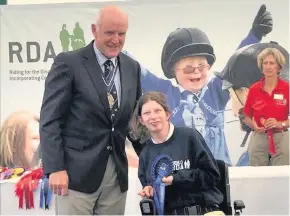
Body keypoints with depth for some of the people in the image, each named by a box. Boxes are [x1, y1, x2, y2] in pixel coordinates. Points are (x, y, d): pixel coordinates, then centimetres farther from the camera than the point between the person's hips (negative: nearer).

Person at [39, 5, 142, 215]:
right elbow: (50, 119, -8)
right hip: (78, 171, -4)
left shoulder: (132, 67, 10)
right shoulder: (68, 62, -6)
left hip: (117, 173, 5)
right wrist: (55, 168, -14)